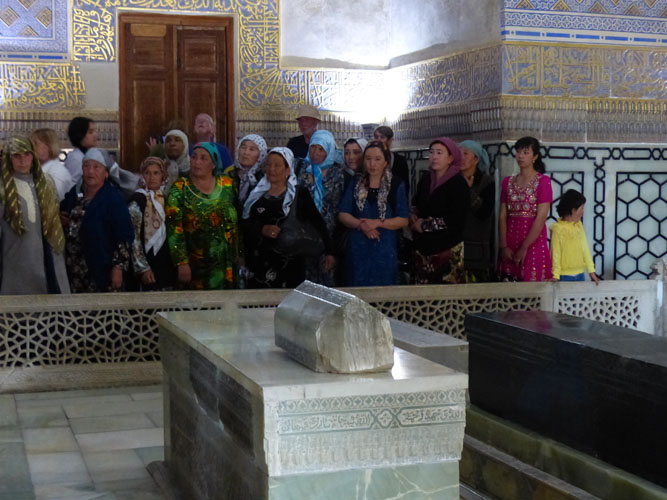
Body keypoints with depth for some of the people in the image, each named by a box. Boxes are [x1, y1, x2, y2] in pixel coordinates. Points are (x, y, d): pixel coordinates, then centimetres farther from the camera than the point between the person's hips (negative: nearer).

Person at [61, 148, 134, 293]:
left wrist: (118, 267, -17)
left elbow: (124, 236, -13)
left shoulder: (114, 198, -10)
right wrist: (60, 219, 4)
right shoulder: (74, 193, 10)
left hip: (101, 270, -6)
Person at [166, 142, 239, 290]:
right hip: (195, 265, -2)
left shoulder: (227, 185, 6)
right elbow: (174, 229, -8)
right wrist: (182, 263, -14)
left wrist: (241, 256, 8)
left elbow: (238, 221, 10)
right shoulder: (180, 189, -2)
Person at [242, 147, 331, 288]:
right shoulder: (255, 194, 8)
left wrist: (328, 251, -4)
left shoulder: (300, 193, 1)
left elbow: (317, 223, 1)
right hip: (259, 262, 2)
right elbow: (244, 223, 5)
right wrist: (262, 229, -13)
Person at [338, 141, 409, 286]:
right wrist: (361, 225, -15)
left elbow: (403, 220, -3)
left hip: (384, 249, -2)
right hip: (358, 248, 2)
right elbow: (343, 215, 4)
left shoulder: (396, 185, 0)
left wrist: (377, 223, -17)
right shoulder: (355, 184, 8)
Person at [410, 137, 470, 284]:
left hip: (448, 249, -5)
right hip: (423, 248, 5)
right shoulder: (426, 180, 10)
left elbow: (457, 220, -16)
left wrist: (425, 225, -12)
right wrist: (413, 216, 4)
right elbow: (416, 204, 27)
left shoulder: (458, 184, -9)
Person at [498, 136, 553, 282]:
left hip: (533, 242, -4)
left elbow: (541, 217, -9)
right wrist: (503, 246, -4)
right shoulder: (508, 182, 13)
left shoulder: (543, 181, -2)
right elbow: (502, 216, 7)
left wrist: (524, 248, -13)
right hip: (510, 246, 4)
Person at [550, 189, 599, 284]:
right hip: (565, 276, -6)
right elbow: (555, 254, -10)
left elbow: (585, 249, 8)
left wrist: (591, 271, 7)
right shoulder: (558, 229, -12)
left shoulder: (579, 225, 6)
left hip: (580, 274, 6)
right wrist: (556, 276, -12)